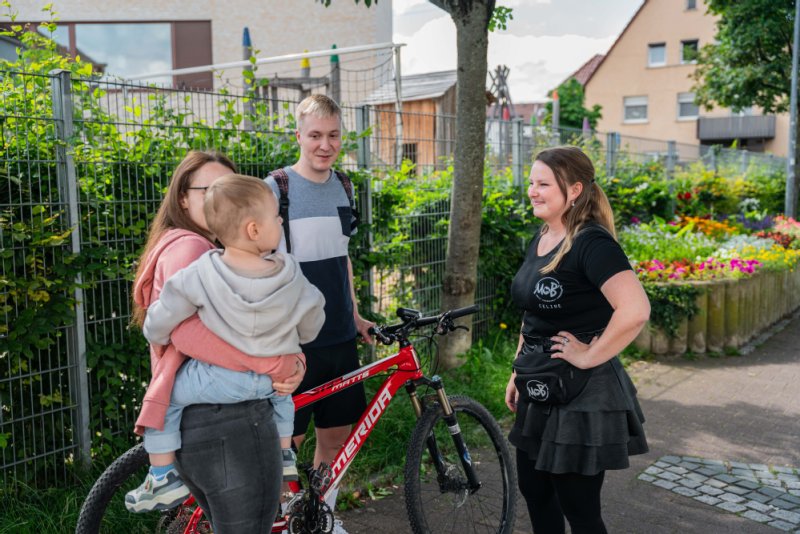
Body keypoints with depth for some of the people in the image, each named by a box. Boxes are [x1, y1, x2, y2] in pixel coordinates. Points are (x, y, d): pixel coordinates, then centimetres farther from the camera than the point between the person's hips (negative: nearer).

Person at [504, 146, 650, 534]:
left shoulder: (592, 243, -19)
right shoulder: (540, 239, 8)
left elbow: (635, 309, -33)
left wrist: (589, 356, -23)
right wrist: (518, 372, 18)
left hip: (582, 396, -9)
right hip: (539, 392, 9)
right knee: (534, 490, 20)